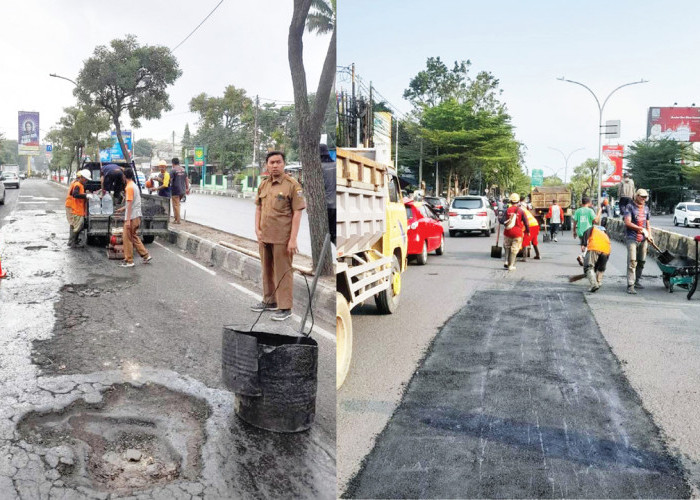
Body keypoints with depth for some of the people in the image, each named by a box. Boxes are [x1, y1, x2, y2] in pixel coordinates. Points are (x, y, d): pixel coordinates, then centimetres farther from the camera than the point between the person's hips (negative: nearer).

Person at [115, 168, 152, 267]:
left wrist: (128, 220, -21)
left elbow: (130, 204, -20)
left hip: (132, 217, -9)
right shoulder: (135, 185, 14)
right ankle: (146, 255, 17)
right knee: (134, 237, 18)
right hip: (137, 216, 9)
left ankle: (129, 261, 5)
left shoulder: (129, 187, -16)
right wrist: (122, 208, 32)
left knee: (127, 238, -1)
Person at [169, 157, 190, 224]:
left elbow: (170, 180, -17)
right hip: (182, 190, 7)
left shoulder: (174, 170, -12)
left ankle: (177, 220, 0)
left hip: (176, 190, -7)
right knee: (177, 204, 20)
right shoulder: (183, 170, 9)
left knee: (176, 205, -1)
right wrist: (187, 188, 20)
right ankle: (176, 216, 23)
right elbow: (186, 179, 14)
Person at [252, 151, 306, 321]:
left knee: (283, 272, 0)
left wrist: (293, 239, -16)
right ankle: (269, 301, 31)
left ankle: (285, 307, 8)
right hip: (264, 237, 6)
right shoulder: (263, 185, 10)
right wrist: (257, 229, 5)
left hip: (282, 238, -6)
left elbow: (297, 213, -12)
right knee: (267, 270, 16)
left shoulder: (292, 185, -9)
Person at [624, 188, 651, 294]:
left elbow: (648, 223, 22)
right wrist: (641, 229, -14)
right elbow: (627, 223, -15)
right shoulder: (630, 206, -5)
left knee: (641, 261, 11)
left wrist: (649, 234, 7)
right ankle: (630, 285, -16)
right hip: (632, 238, -6)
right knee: (632, 261, -13)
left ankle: (637, 281, 25)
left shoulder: (646, 207, 15)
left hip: (643, 238, 6)